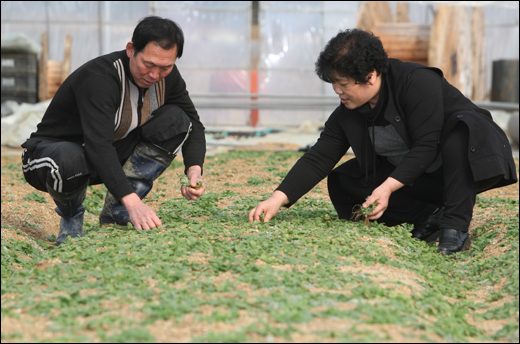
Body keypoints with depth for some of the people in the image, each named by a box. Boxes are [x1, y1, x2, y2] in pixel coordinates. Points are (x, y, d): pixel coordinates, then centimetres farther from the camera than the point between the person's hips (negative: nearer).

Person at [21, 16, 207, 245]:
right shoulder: (99, 78, -31)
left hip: (112, 155, 7)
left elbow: (193, 123, 0)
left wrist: (194, 170, -20)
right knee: (70, 159, -43)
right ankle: (71, 218, -6)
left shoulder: (166, 75, -9)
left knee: (176, 119, -11)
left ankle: (115, 213, -10)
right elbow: (98, 145, -41)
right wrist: (133, 202, -51)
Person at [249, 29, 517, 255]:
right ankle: (430, 216, -13)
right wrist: (278, 199, -20)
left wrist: (388, 187, -34)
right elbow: (317, 160, -8)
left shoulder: (419, 82, -24)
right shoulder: (346, 115, -6)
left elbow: (425, 147, -28)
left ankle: (455, 225, -35)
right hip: (413, 176, 7)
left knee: (460, 127, -39)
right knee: (343, 180, -10)